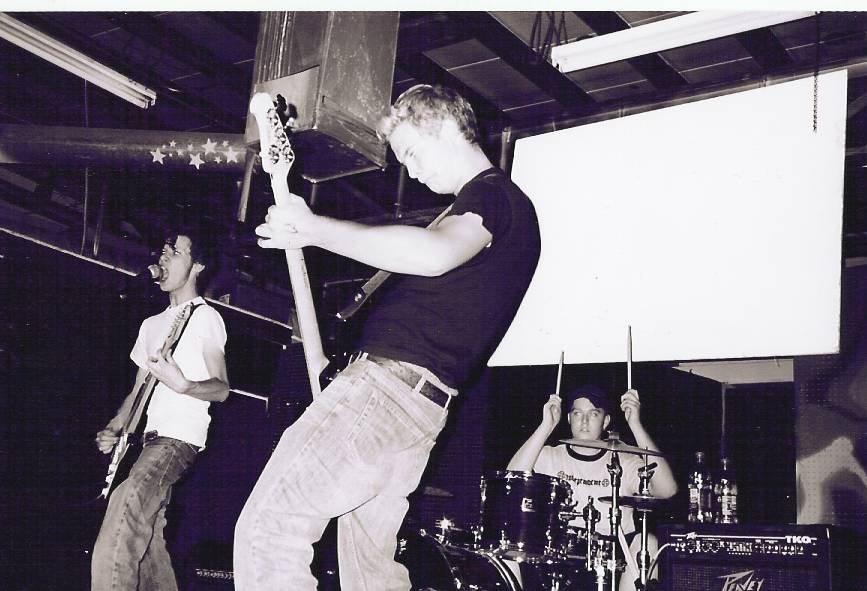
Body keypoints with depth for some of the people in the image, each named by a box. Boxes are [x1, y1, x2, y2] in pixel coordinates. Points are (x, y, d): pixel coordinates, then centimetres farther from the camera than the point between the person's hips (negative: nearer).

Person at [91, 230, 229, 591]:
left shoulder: (205, 316, 1)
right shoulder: (151, 324, 24)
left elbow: (221, 389, -5)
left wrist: (182, 385, -25)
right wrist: (112, 430, 8)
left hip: (180, 438, -8)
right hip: (149, 439, 8)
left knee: (128, 500, -31)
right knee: (146, 537, 3)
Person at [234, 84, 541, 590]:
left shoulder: (494, 194, -7)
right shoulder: (501, 203, 26)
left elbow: (435, 254, -30)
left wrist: (315, 229, -24)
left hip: (390, 382, -11)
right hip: (418, 403, 11)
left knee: (268, 531, -16)